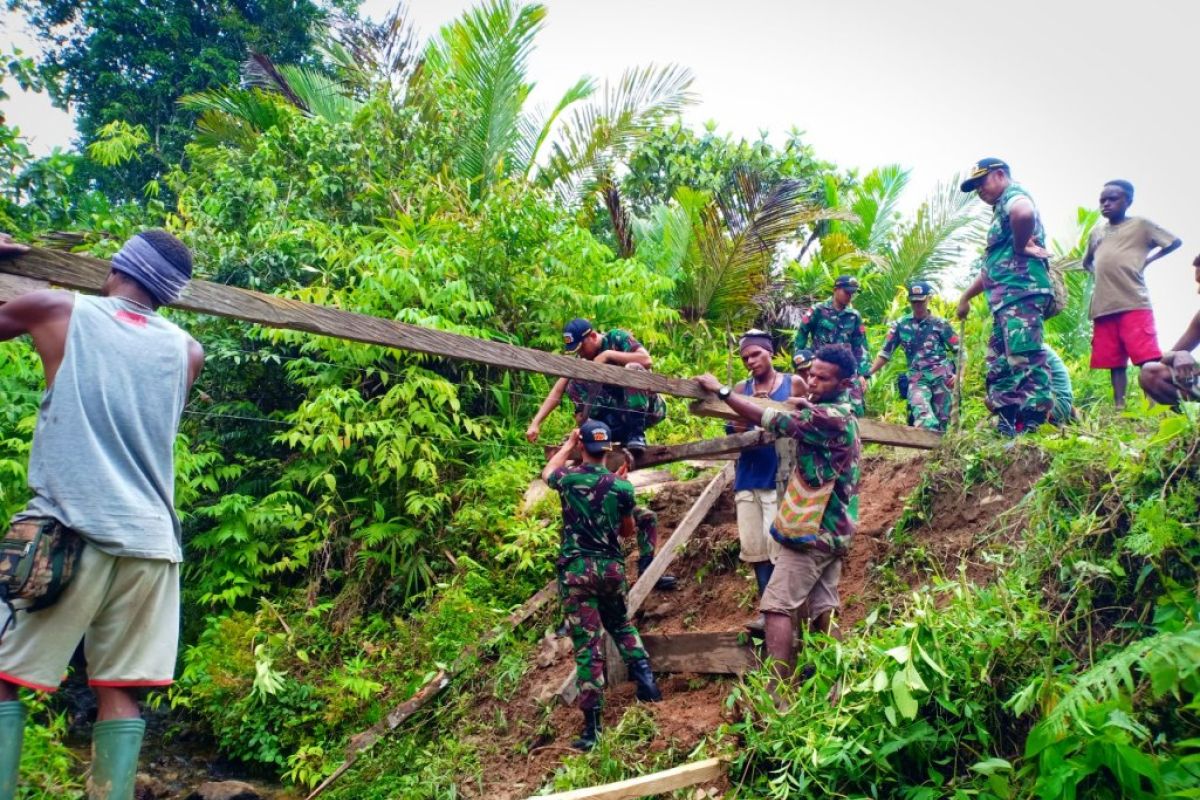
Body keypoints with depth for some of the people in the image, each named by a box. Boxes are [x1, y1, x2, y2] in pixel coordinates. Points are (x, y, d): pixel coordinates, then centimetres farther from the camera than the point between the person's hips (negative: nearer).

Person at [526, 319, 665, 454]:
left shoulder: (617, 338, -9)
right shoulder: (581, 361, 1)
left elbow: (646, 360, -24)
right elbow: (558, 391, -7)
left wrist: (608, 354, -24)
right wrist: (536, 423, -19)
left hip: (647, 408, -3)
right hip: (619, 416, 3)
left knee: (633, 369, -31)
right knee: (573, 385, -12)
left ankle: (636, 434, -28)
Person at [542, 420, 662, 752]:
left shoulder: (568, 478, -4)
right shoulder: (622, 486, -2)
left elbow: (547, 472, 22)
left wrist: (568, 442, 29)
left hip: (576, 569, -2)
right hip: (612, 567, 2)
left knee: (587, 645, -2)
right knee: (621, 624, 29)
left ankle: (592, 726, 0)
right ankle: (645, 677, 14)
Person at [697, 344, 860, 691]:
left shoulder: (828, 417, -17)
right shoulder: (842, 415, 13)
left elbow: (769, 420, -19)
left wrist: (721, 390, -12)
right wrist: (807, 407, 16)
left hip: (813, 530, -10)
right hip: (833, 531, 10)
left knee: (777, 605, -9)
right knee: (824, 611, 10)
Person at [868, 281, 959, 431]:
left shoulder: (940, 324, 6)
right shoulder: (900, 325, 9)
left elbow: (960, 351, 7)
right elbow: (885, 353, 11)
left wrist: (959, 375, -8)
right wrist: (867, 373, 0)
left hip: (942, 377, 0)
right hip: (917, 378, 0)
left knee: (941, 420, -1)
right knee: (922, 413, -26)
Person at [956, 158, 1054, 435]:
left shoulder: (1013, 194, -1)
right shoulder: (1002, 209, 29)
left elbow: (1025, 214, -30)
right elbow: (991, 267, 35)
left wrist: (1020, 246, -15)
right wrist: (966, 297, 38)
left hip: (1021, 291, -11)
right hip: (1008, 298, 11)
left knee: (1025, 361, -16)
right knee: (999, 366, 10)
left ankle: (1034, 429, -19)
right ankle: (1008, 429, 11)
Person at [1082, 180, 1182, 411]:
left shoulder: (1141, 225, 9)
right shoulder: (1096, 232, 22)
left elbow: (1175, 241, 12)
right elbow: (1087, 262, 37)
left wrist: (1148, 260, 5)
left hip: (1134, 303, -5)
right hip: (1104, 307, 5)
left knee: (1148, 359, -13)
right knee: (1115, 362, 3)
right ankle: (1119, 408, 2)